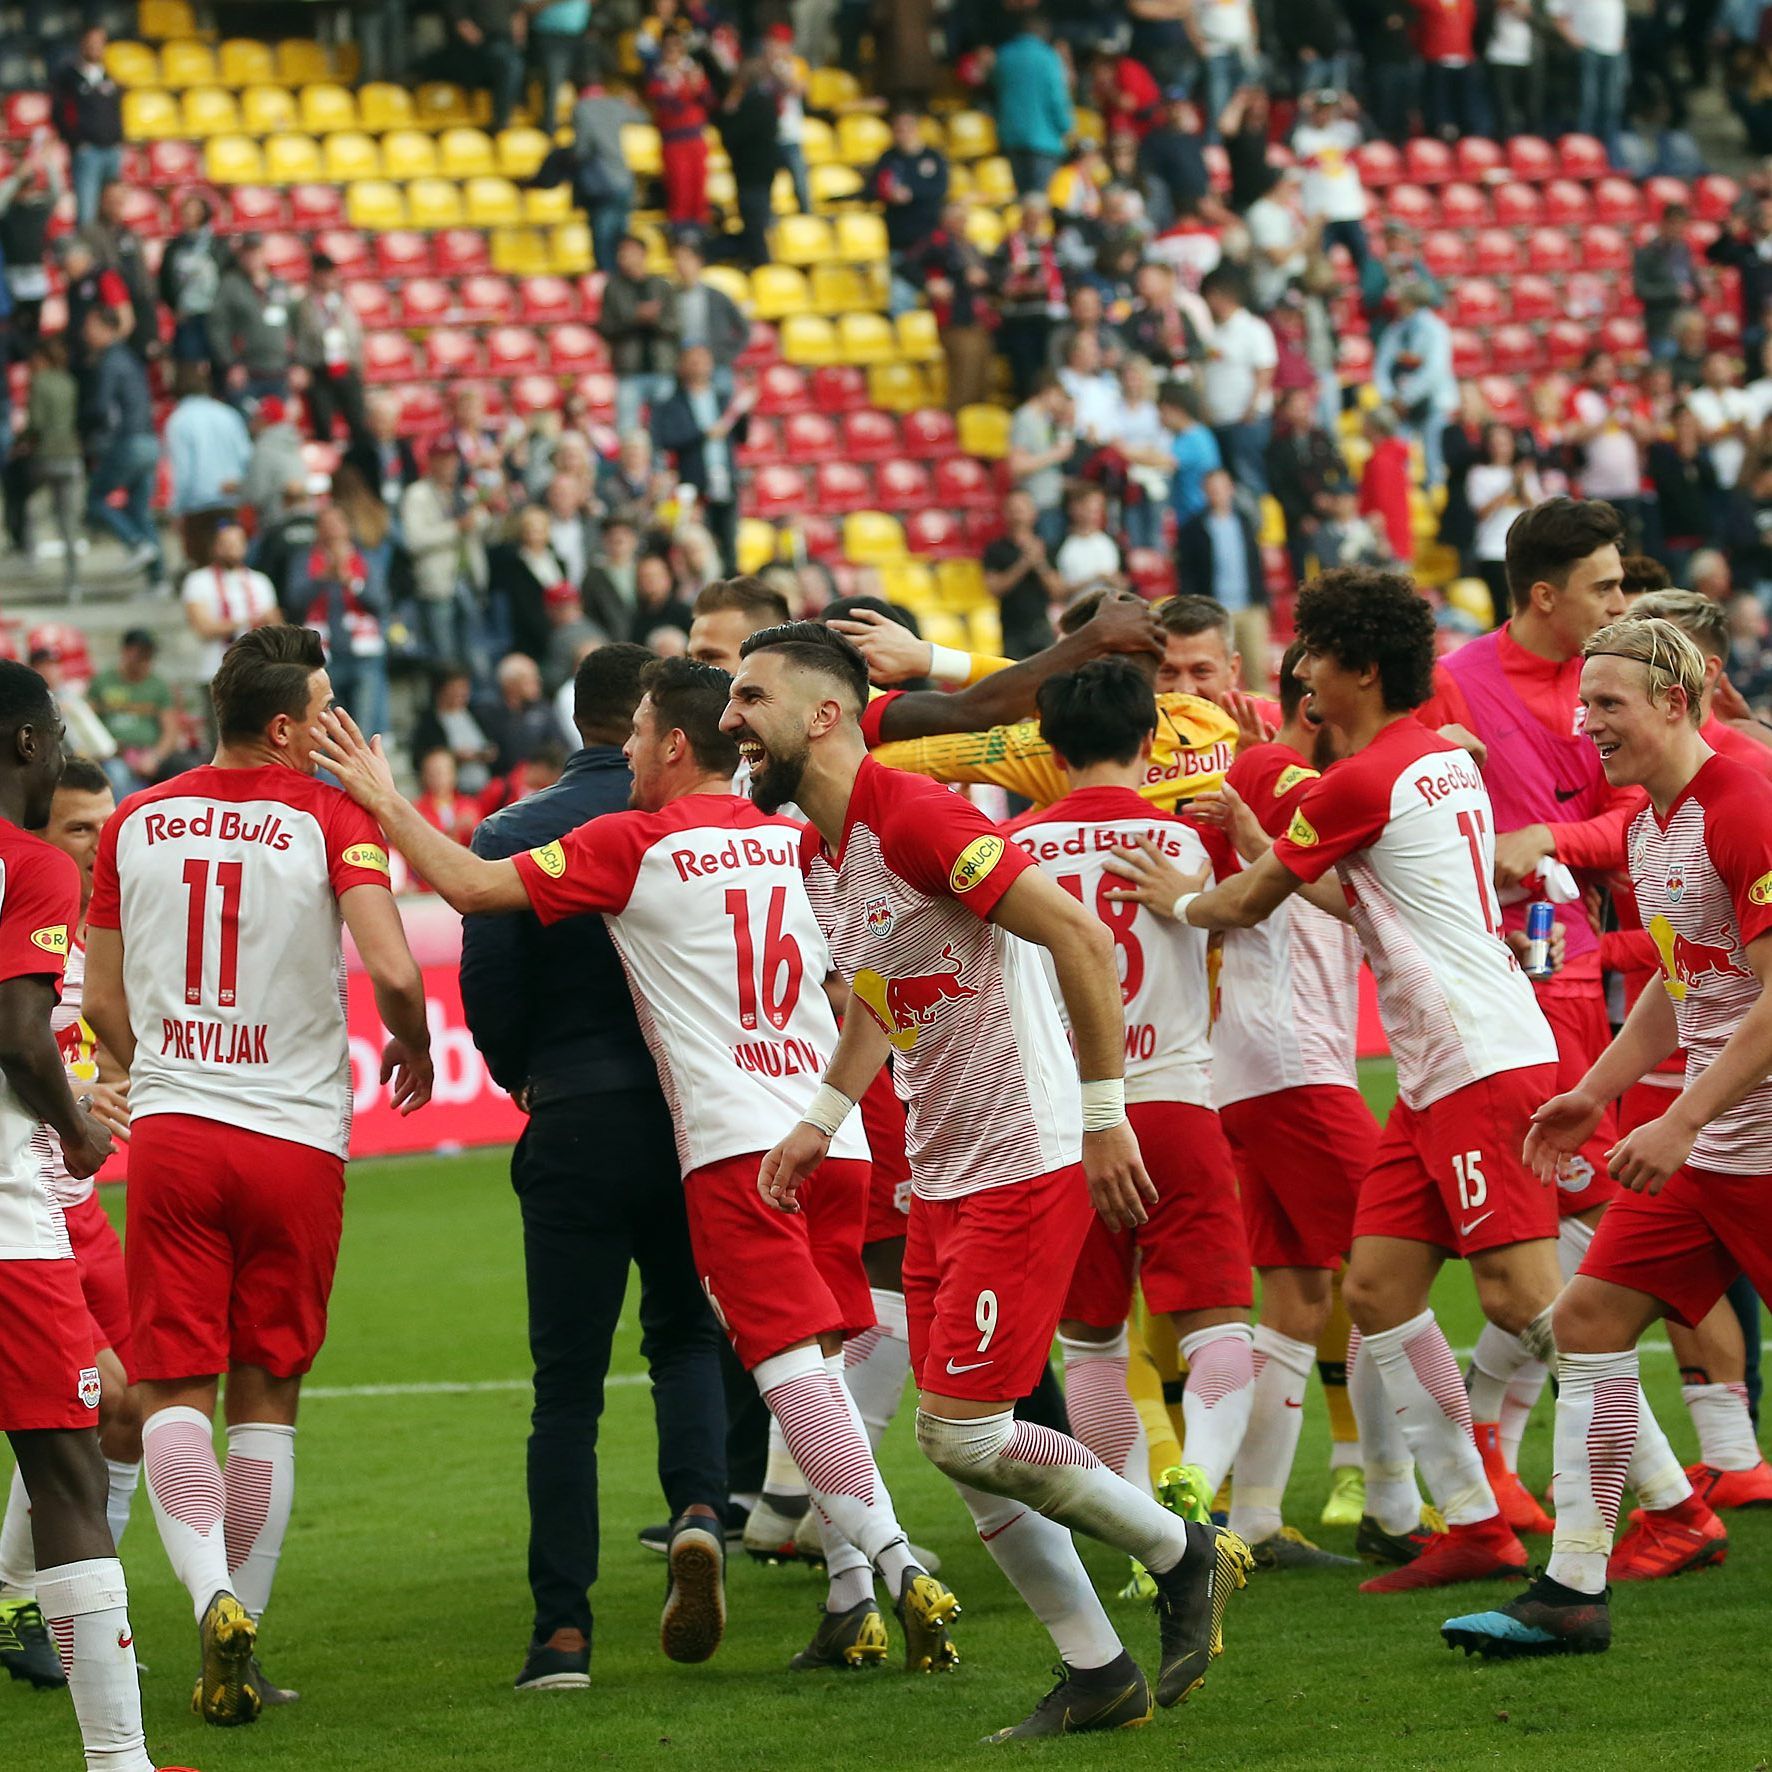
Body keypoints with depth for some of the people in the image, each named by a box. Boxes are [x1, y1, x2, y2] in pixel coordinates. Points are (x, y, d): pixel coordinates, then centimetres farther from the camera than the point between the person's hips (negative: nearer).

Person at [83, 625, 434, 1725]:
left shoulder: (133, 824, 6)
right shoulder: (330, 818, -6)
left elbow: (104, 1006, 12)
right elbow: (395, 974, -17)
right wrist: (413, 1051, 6)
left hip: (170, 1131, 2)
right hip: (296, 1139, -2)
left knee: (174, 1388, 1)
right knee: (267, 1398, 9)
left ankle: (212, 1593, -22)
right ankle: (243, 1641, 8)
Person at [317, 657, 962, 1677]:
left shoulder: (635, 844, -1)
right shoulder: (790, 841, 15)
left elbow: (473, 887, -1)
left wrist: (384, 801, 10)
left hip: (737, 1146, -6)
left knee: (791, 1362, -9)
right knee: (815, 1363, 11)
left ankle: (895, 1564, -22)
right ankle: (853, 1601, 4)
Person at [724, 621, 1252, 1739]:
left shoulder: (916, 818, -19)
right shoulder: (819, 854, 10)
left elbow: (1083, 941, -23)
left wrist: (1104, 1115, -21)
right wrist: (820, 1121, 21)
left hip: (1024, 1166, -9)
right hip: (940, 1180, 9)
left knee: (962, 1429, -11)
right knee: (961, 1444, 7)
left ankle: (1183, 1555, 9)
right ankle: (1099, 1677, 15)